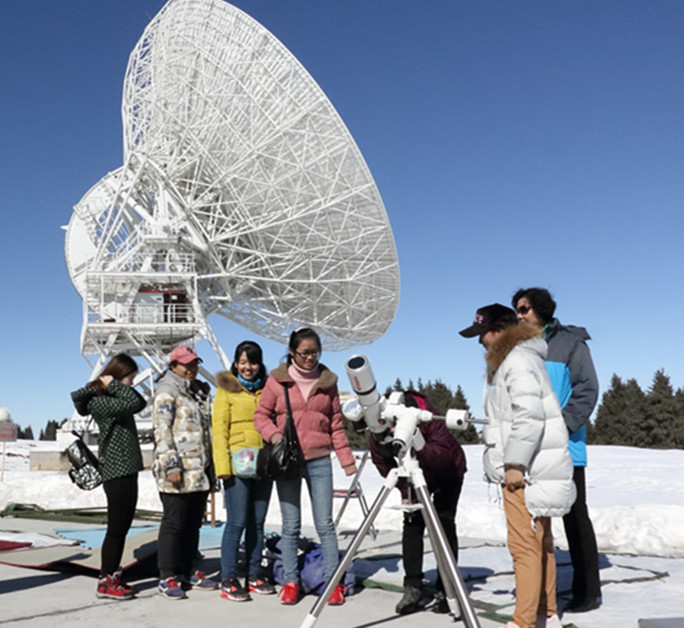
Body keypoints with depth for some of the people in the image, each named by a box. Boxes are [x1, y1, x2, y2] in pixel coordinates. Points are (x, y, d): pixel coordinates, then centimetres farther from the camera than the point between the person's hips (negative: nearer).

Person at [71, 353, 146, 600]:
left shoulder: (114, 398, 16)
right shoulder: (98, 402, -14)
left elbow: (140, 403, 6)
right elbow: (133, 403, -27)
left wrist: (114, 385, -1)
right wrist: (113, 384, -13)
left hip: (128, 471, 9)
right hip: (116, 472, -9)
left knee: (123, 527, 14)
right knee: (116, 529, -2)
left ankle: (111, 575, 24)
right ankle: (106, 582, 7)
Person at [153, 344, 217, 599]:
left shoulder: (201, 390, 18)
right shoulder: (167, 391, -6)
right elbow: (162, 430, -13)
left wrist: (211, 464, 21)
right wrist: (172, 465, -19)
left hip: (200, 470, 7)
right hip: (178, 472, -7)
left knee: (193, 523, 13)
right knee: (174, 524, -2)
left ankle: (188, 571, 24)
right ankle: (168, 578, 7)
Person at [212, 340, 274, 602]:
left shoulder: (266, 390, 14)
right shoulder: (226, 390, 2)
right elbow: (219, 429, -3)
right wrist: (223, 465, -12)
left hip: (263, 465, 4)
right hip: (238, 465, -4)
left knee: (257, 522, 10)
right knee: (237, 522, -4)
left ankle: (254, 575, 20)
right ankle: (228, 580, 6)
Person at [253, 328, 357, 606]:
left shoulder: (327, 380, 6)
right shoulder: (277, 379, 1)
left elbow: (336, 424, 9)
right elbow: (261, 414, 5)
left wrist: (346, 459, 6)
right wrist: (273, 434, -15)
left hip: (319, 460, 1)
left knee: (325, 524, 1)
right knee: (291, 526, 5)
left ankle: (334, 582, 10)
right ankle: (291, 583, 17)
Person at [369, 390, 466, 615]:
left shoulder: (427, 416, -37)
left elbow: (444, 454, -40)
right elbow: (382, 461, -12)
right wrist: (405, 489, -19)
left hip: (448, 472, -4)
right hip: (416, 474, 4)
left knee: (445, 523, -11)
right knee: (412, 522, -7)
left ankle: (446, 591, -3)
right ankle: (413, 589, -1)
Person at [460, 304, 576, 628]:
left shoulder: (518, 360, -13)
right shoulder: (510, 360, 18)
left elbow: (530, 415, -22)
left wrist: (515, 463, -21)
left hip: (526, 471, -10)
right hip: (530, 470, 10)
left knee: (525, 545, -7)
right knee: (540, 543, 14)